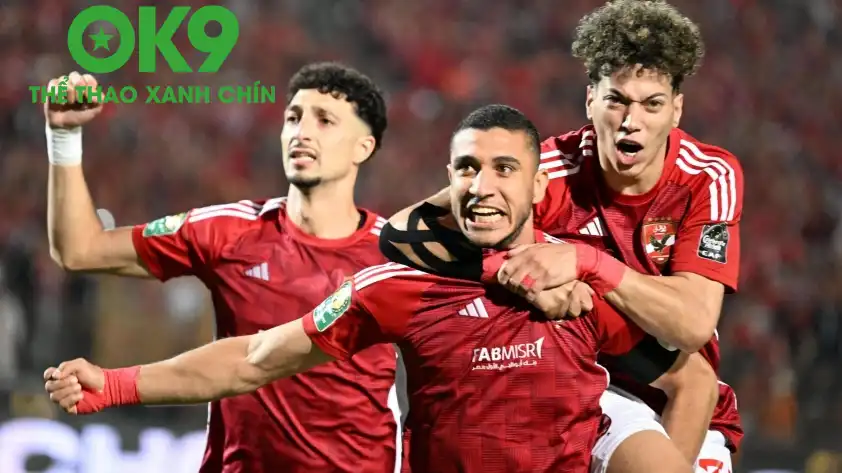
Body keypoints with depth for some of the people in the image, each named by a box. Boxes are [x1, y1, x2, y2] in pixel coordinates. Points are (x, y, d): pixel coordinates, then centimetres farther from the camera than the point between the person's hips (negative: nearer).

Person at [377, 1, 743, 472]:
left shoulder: (710, 177, -13)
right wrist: (517, 267, -31)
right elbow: (401, 231, -19)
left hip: (684, 399, 1)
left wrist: (585, 262, -35)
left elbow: (694, 324, -24)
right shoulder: (553, 169, -15)